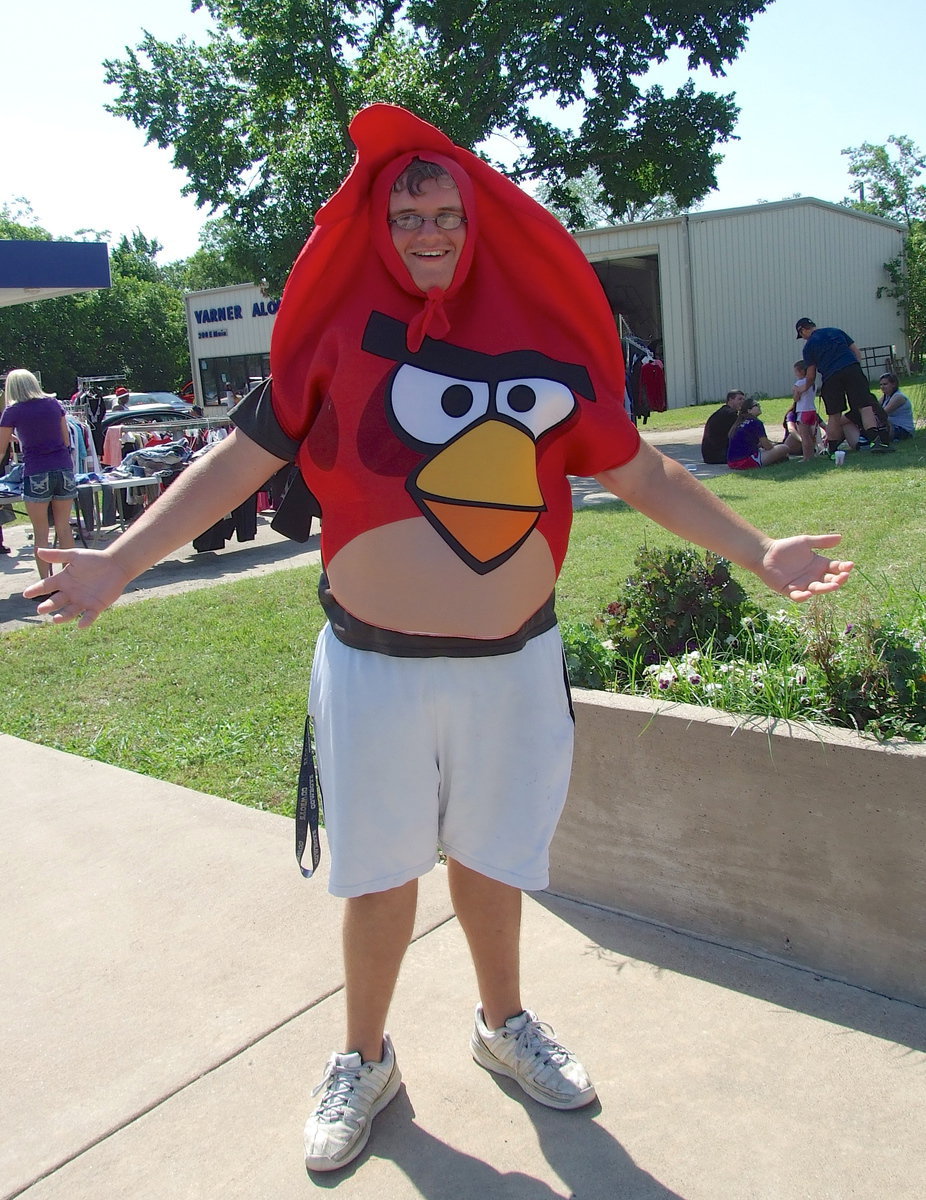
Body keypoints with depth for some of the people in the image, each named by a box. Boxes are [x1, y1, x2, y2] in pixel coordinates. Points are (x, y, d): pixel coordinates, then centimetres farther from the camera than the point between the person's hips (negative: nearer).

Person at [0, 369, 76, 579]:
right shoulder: (54, 404, 9)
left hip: (36, 473, -3)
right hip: (64, 469, 3)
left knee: (40, 532, 4)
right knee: (64, 528, 11)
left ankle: (46, 583, 4)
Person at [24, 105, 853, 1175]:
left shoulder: (542, 339, 2)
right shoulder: (340, 337, -3)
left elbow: (637, 469, 5)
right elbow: (238, 458, -2)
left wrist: (755, 549, 1)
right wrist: (115, 563, -8)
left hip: (515, 662, 2)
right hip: (374, 667, -1)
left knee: (490, 856, 18)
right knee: (379, 873, 12)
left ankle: (503, 1023, 45)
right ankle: (363, 1062, 37)